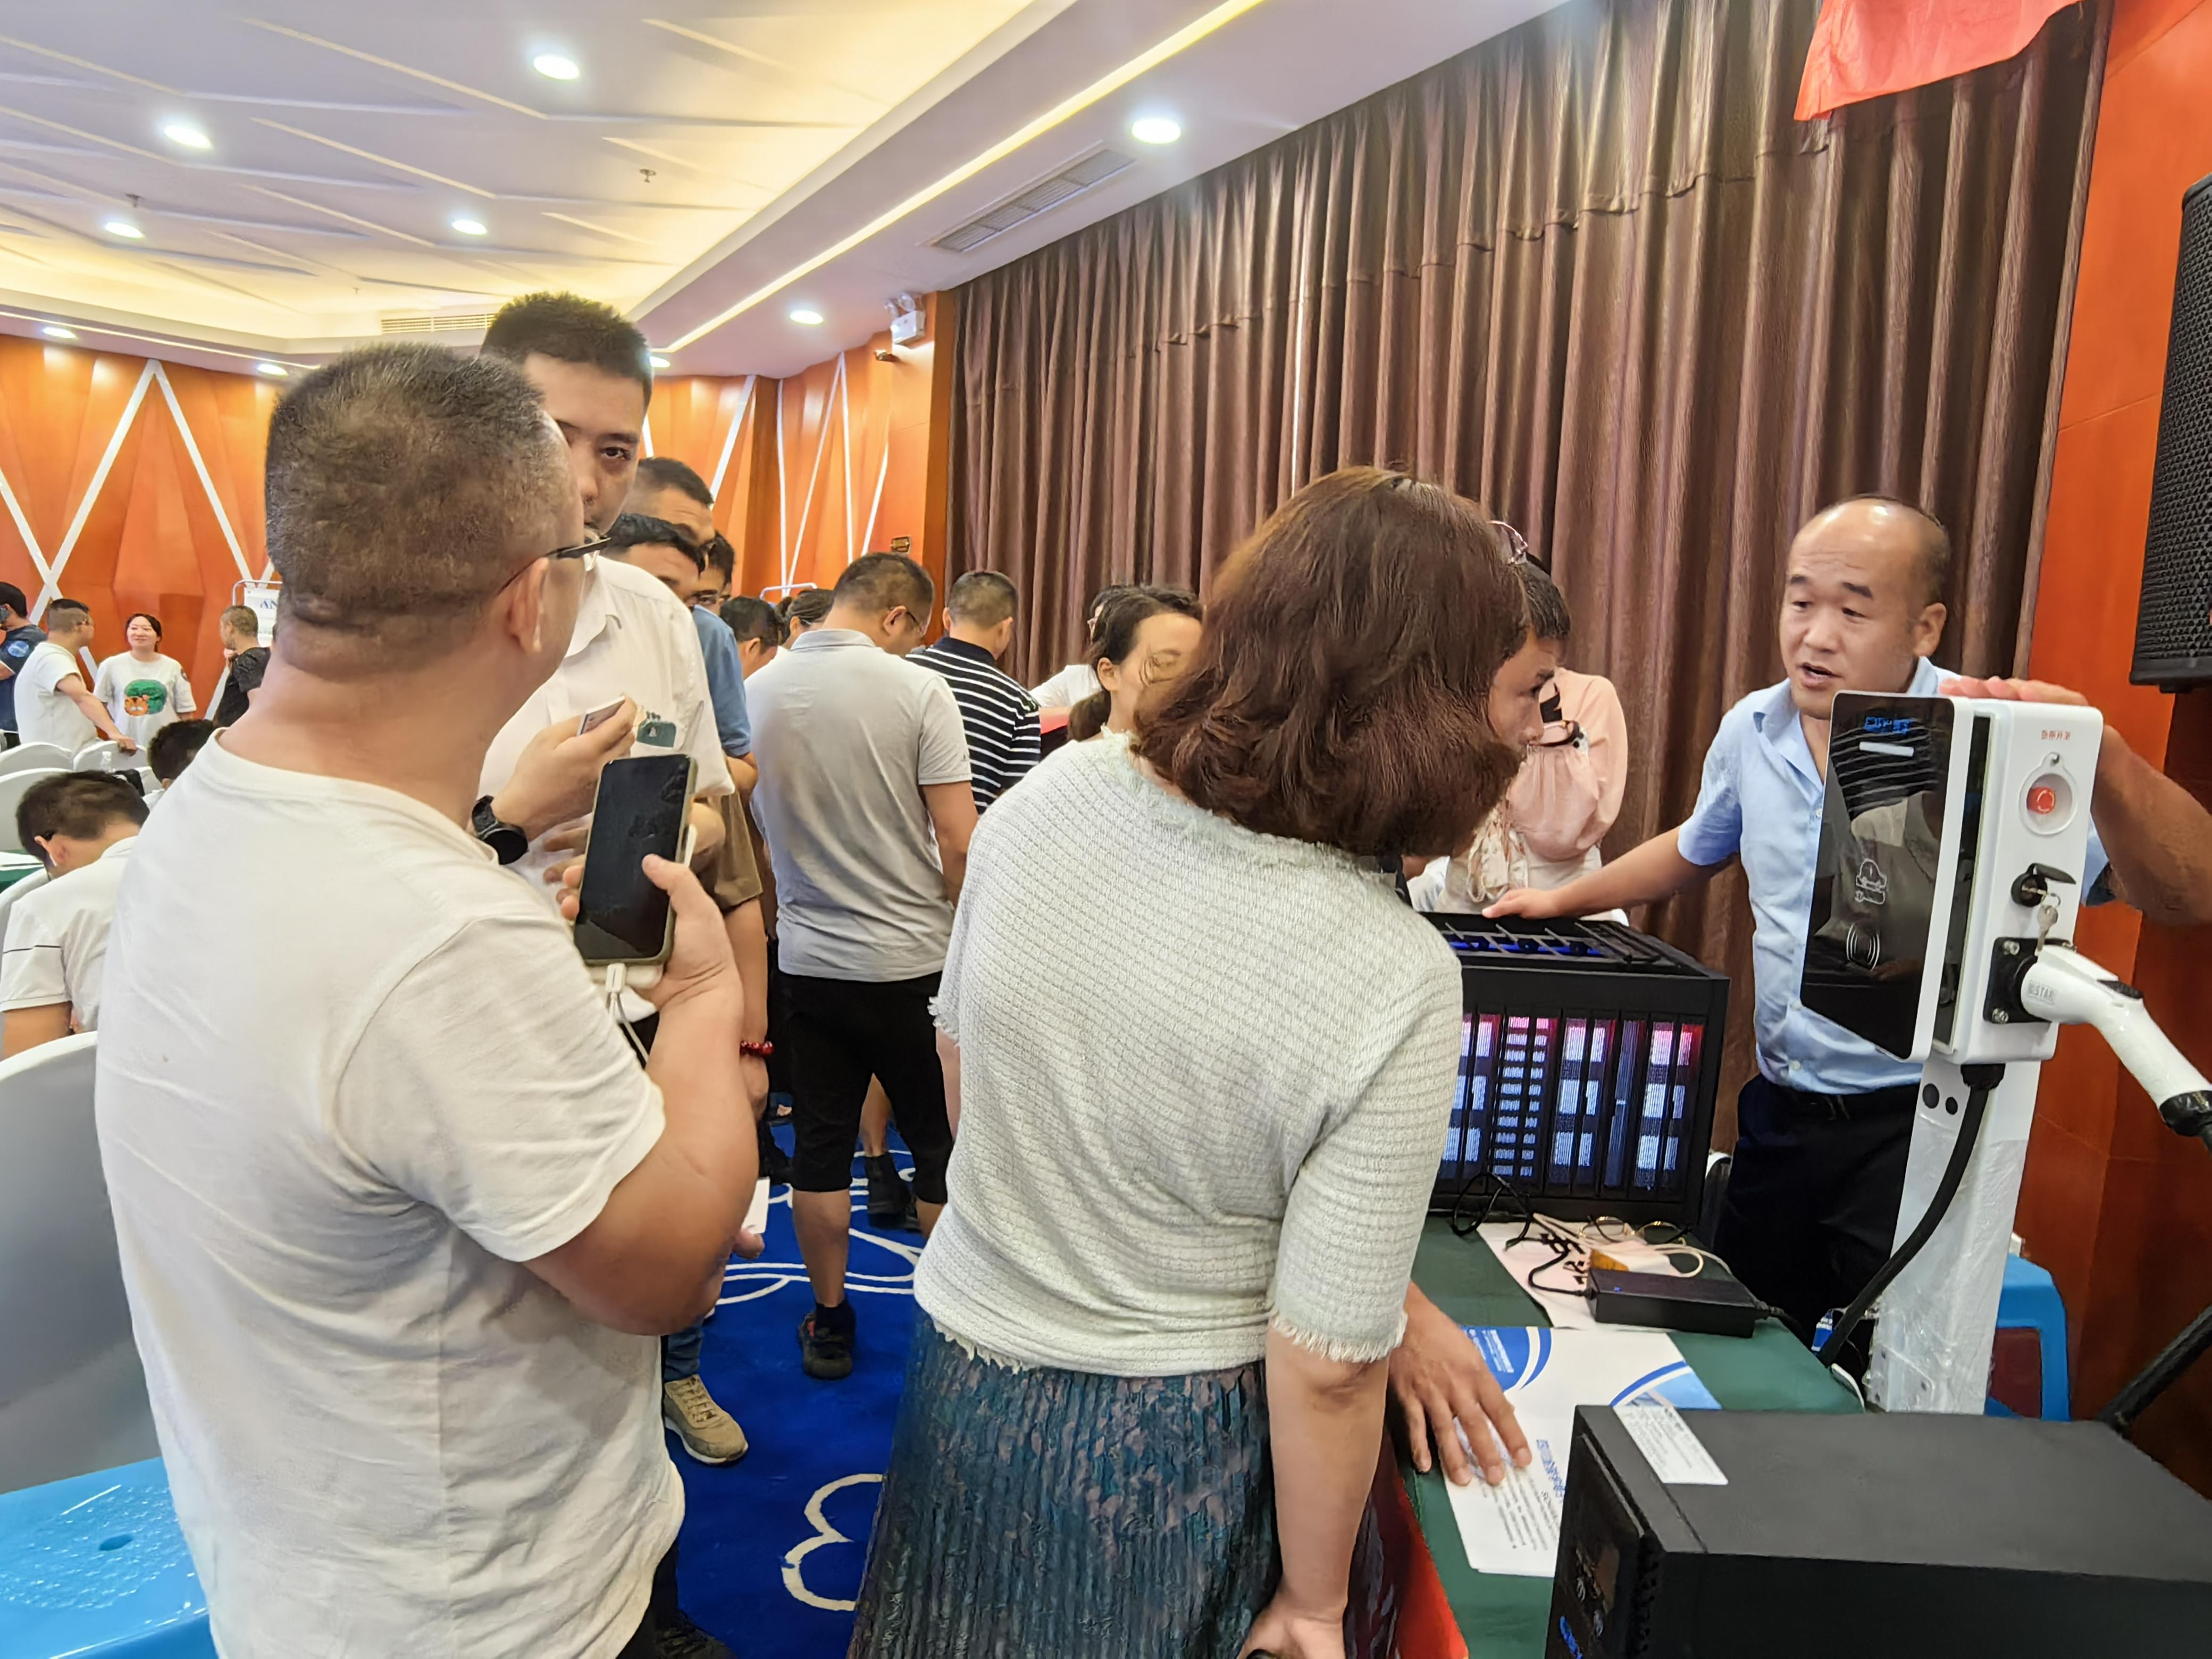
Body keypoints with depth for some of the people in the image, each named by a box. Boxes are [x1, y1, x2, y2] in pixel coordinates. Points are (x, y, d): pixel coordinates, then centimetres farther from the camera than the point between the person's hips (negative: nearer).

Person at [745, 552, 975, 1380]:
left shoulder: (756, 694, 1)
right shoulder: (918, 691, -13)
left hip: (807, 960, 4)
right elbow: (957, 840, -15)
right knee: (941, 1147, 11)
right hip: (912, 960, -3)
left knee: (820, 1145, 14)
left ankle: (829, 1322, 26)